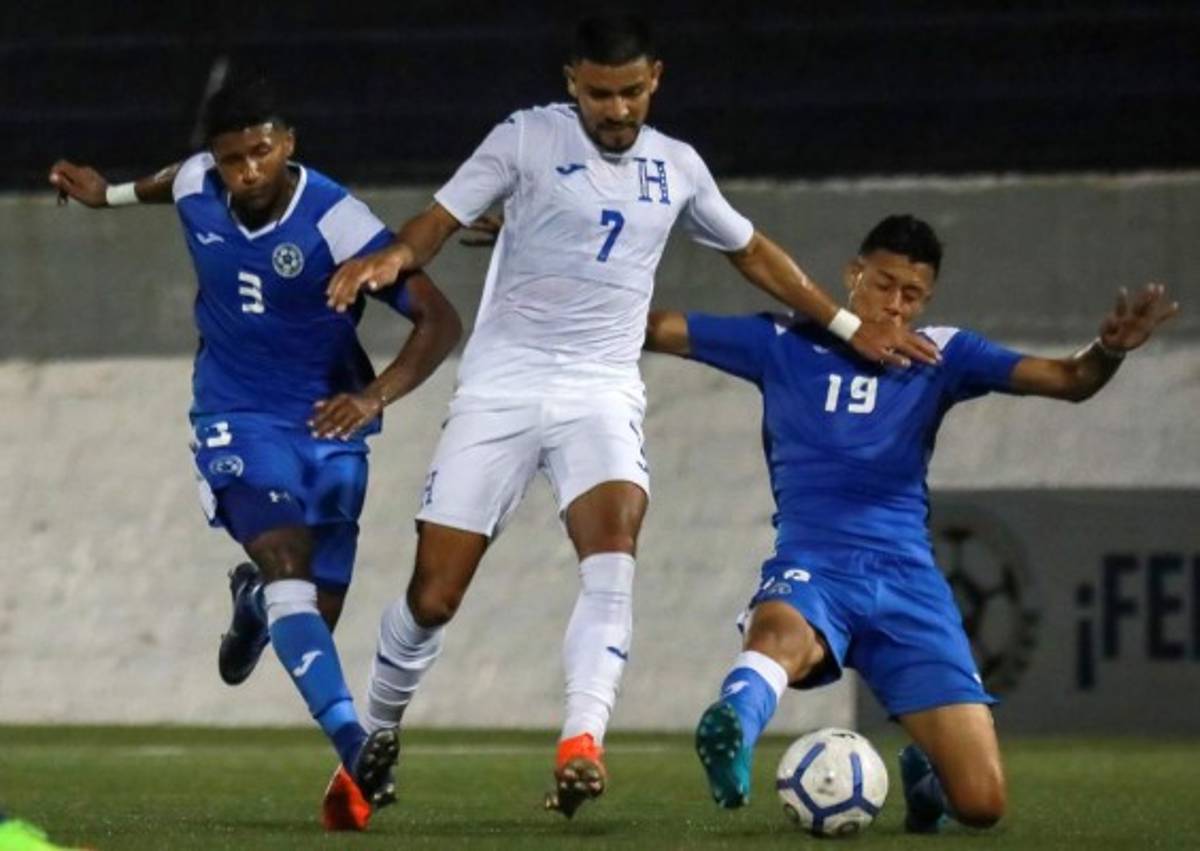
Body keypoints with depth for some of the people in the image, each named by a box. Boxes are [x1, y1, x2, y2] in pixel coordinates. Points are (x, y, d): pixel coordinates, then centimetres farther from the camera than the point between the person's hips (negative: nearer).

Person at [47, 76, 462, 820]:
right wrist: (114, 194, 39)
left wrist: (374, 396, -35)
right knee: (288, 571, -25)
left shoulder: (335, 221, -20)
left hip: (328, 426, -1)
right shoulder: (196, 189, -7)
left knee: (315, 617, 6)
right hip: (240, 419, 1)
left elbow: (439, 321, -21)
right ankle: (353, 745, -39)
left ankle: (255, 599, 45)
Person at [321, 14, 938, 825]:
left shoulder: (677, 168, 11)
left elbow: (753, 252, 26)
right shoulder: (528, 138, 0)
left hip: (602, 394, 2)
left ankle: (581, 743, -39)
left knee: (614, 552, -27)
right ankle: (375, 740, 21)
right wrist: (393, 256, -29)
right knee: (433, 595, -4)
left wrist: (850, 326, 25)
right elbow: (441, 219, -6)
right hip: (502, 387, -2)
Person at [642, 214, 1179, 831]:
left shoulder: (941, 356, 13)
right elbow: (657, 330, 8)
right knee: (782, 635, -43)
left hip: (907, 580, 2)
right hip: (813, 567, -2)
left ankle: (924, 770, 25)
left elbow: (1068, 381, 6)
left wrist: (1108, 351, -17)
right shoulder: (782, 343, 10)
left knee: (980, 802, -8)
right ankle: (733, 729, -70)